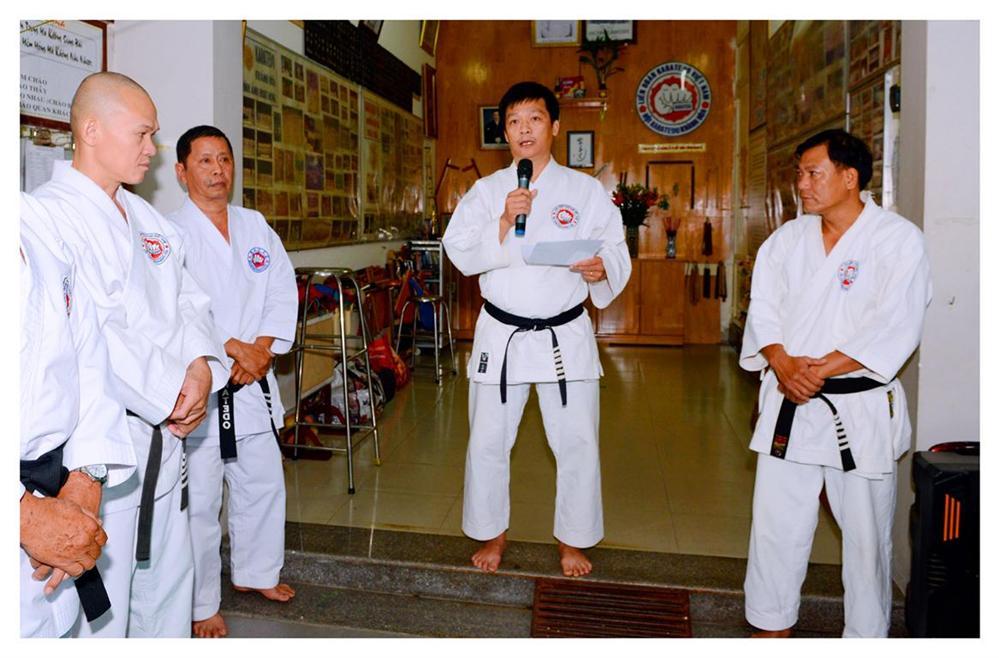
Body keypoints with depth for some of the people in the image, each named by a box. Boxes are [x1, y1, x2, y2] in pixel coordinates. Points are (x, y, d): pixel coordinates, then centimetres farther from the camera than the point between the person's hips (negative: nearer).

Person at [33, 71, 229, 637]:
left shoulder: (149, 219, 15)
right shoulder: (53, 214, -12)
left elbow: (190, 303, 12)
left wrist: (201, 367, -6)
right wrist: (171, 395, -15)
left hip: (165, 432, 8)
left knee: (168, 583, 18)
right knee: (98, 608, 1)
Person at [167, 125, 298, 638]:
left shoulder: (255, 226, 10)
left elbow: (282, 289, 6)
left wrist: (262, 350, -7)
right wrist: (236, 349, -16)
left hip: (252, 382, 6)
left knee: (263, 482, 17)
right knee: (199, 499, 1)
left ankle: (255, 572, 39)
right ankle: (201, 605, 20)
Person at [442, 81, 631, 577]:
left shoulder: (585, 191, 3)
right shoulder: (486, 190, 4)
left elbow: (616, 252, 2)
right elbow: (460, 253, -6)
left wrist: (602, 269, -20)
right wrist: (503, 222, -20)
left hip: (565, 335, 0)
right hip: (501, 333, 1)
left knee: (577, 442, 5)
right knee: (488, 441, 9)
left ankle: (573, 540, 28)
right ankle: (492, 533, 32)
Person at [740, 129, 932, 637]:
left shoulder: (899, 239, -6)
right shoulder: (788, 238, 8)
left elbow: (895, 329, -14)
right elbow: (763, 308, 3)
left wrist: (820, 369, -18)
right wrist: (784, 365, -14)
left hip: (861, 409, -3)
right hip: (788, 405, 4)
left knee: (866, 531, 8)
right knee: (776, 523, 10)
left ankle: (867, 636, 29)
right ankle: (773, 627, 28)